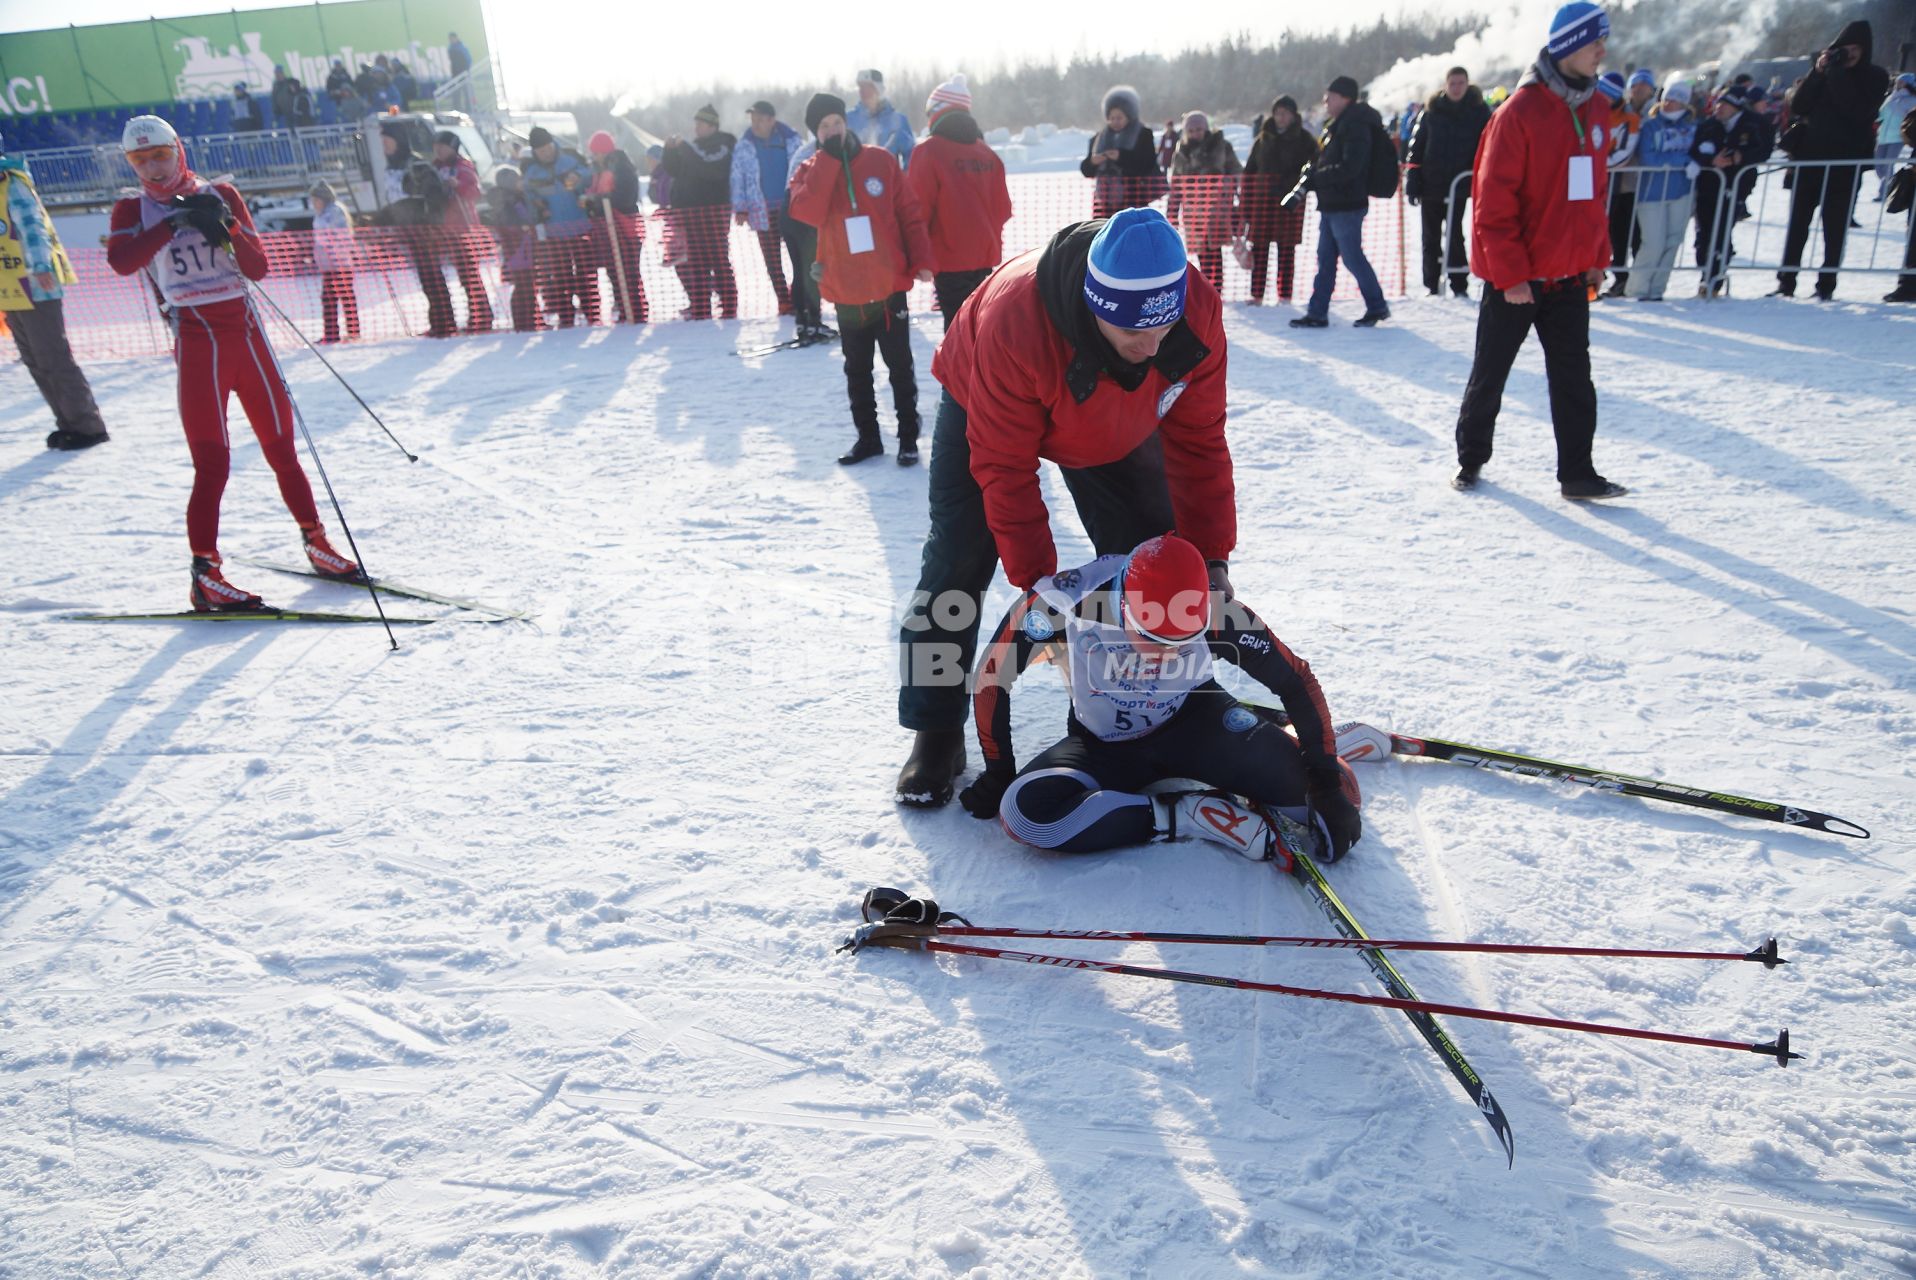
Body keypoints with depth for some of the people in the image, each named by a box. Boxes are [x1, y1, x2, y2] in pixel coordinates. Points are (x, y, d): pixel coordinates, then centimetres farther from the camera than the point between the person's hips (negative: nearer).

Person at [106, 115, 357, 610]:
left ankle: (316, 542, 21)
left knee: (281, 445, 8)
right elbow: (121, 261, -16)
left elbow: (258, 268, 2)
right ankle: (204, 574, -2)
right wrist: (175, 220, -18)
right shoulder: (133, 211, 5)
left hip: (246, 331, 2)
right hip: (196, 341, -2)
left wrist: (227, 228, -14)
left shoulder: (220, 195, 8)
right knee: (212, 461, -8)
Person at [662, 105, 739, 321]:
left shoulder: (724, 144, 0)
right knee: (695, 262, 3)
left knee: (719, 259, -9)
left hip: (714, 207, -7)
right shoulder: (693, 146, 21)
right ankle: (700, 308, 6)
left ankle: (729, 308, -8)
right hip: (688, 209, 7)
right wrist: (671, 150, 4)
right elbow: (674, 170, 20)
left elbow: (710, 170, -18)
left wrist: (685, 149, -14)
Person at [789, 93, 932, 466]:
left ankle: (908, 435, 16)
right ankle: (867, 436, 24)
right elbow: (807, 212, -18)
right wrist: (829, 157, -17)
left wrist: (921, 261, -9)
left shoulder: (880, 160, -1)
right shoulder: (810, 171, 2)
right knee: (857, 370, 12)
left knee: (900, 366, 6)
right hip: (846, 293, 2)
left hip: (890, 286, -2)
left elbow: (909, 213, 0)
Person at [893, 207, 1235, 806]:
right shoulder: (1014, 319, -44)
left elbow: (1198, 441, -18)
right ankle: (936, 732, 6)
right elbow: (1004, 468, -33)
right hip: (986, 407, -3)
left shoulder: (1197, 314, -32)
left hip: (1118, 423, 3)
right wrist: (1035, 577, -31)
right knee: (956, 566, -7)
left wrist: (1211, 556, -18)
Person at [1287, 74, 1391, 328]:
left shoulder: (1356, 126, -15)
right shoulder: (1335, 126, 15)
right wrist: (1304, 185, 2)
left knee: (1352, 257, -2)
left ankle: (1377, 306, 12)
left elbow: (1349, 168, -23)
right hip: (1330, 205, 9)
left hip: (1346, 206, -9)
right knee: (1325, 258, 9)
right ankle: (1317, 312, 13)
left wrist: (1315, 177, -18)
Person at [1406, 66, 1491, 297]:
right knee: (1431, 237, 7)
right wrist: (1412, 180, 0)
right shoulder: (1431, 110, 5)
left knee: (1455, 235, -5)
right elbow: (1416, 146, 6)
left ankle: (1459, 286, 2)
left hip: (1459, 184, -2)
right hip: (1430, 183, 2)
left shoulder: (1479, 111, 3)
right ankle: (1432, 285, 15)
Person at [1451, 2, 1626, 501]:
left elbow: (1595, 191, 16)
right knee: (1490, 373, 8)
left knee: (1574, 377, 5)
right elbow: (1494, 200, -15)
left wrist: (1597, 256, 12)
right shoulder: (1520, 111, -13)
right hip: (1514, 278, -6)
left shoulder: (1595, 108, 8)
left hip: (1569, 276, 6)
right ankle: (1471, 459, 24)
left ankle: (1577, 473, 10)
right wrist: (1510, 273, -17)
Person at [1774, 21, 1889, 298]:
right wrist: (1817, 72, -10)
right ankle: (1786, 283, 9)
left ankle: (1826, 285, 5)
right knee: (1797, 224, 4)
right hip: (1810, 158, 3)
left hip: (1846, 163, -3)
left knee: (1835, 228, 1)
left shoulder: (1874, 77, 0)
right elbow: (1797, 107, 0)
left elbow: (1858, 110, -17)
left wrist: (1837, 72, -16)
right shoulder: (1825, 70, 9)